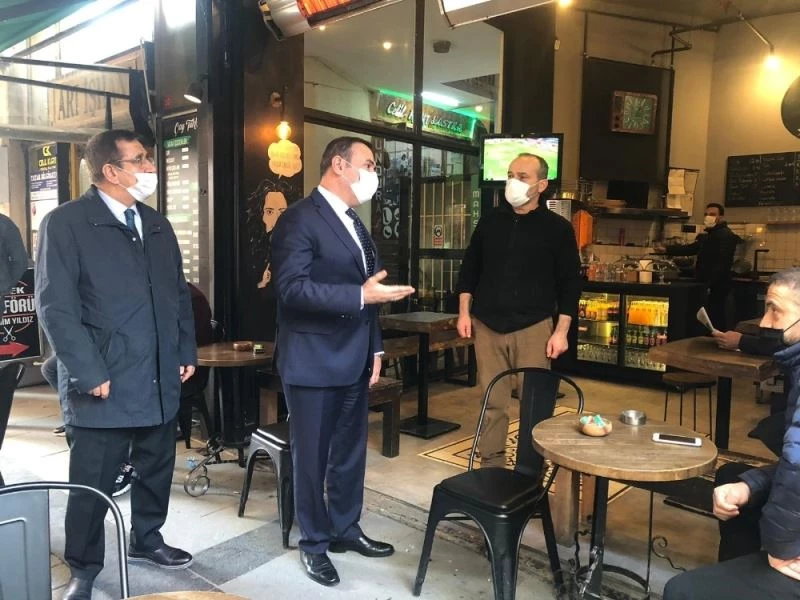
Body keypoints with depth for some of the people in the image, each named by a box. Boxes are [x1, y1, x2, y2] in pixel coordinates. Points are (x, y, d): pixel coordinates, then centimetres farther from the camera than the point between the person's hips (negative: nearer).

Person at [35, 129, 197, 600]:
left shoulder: (157, 225, 13)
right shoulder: (65, 223, -7)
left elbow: (179, 293, 16)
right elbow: (56, 306, -12)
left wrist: (186, 352, 10)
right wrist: (90, 374, -16)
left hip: (160, 381, 6)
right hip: (105, 384, -5)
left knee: (157, 470, 17)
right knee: (92, 485, 8)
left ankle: (146, 540, 40)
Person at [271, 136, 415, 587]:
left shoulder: (355, 223, 15)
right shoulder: (300, 219, -12)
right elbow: (292, 288, -23)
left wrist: (375, 348, 13)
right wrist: (361, 295, -28)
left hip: (353, 361, 8)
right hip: (313, 362, -8)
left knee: (351, 450, 17)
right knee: (312, 456, 7)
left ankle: (346, 528, 35)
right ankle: (315, 543, 25)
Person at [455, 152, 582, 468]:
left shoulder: (557, 228, -1)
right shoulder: (491, 220, 8)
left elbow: (570, 283, 0)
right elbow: (469, 269, 14)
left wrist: (561, 330, -6)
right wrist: (464, 312, 7)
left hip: (533, 328, -2)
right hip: (487, 326, 3)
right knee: (493, 402, 7)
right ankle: (491, 468, 19)